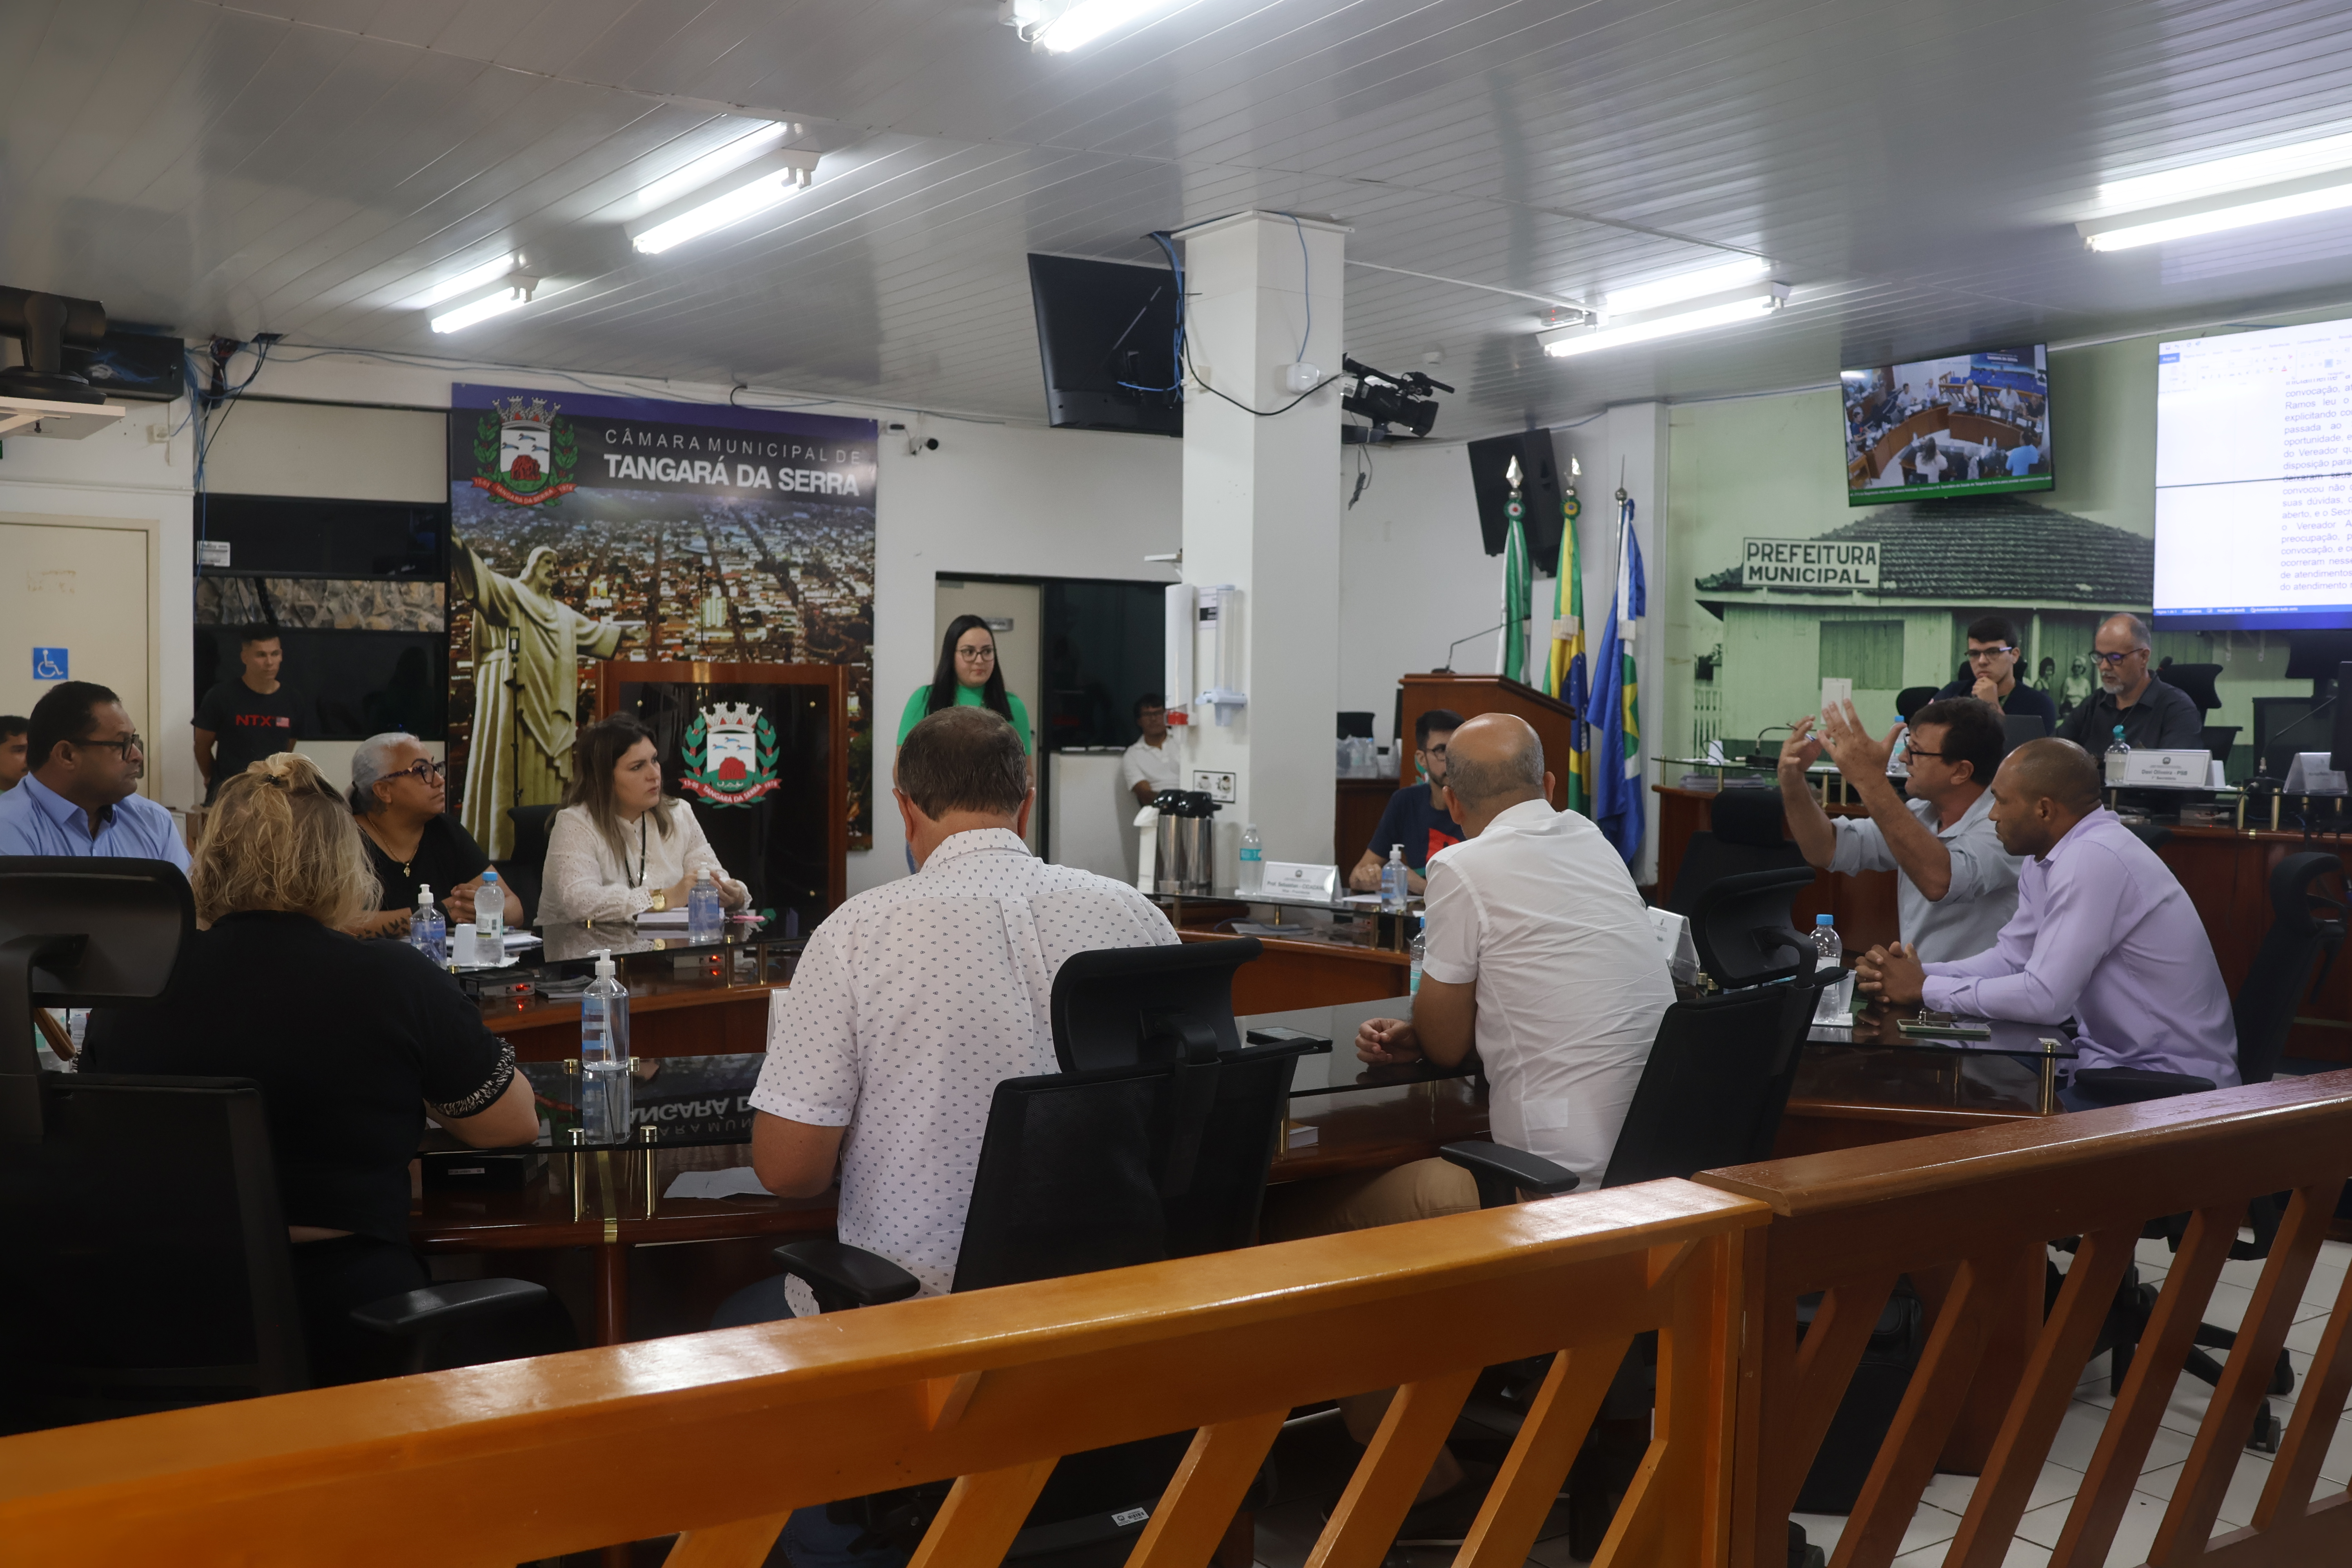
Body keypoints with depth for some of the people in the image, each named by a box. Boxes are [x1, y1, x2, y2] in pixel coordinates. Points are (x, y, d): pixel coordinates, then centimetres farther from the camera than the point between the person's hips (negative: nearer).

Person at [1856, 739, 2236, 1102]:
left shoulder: (2092, 859, -24)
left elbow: (2044, 997, -26)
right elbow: (2011, 957, 12)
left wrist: (1925, 989, -14)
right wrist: (1919, 974, -5)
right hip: (2115, 1055, 8)